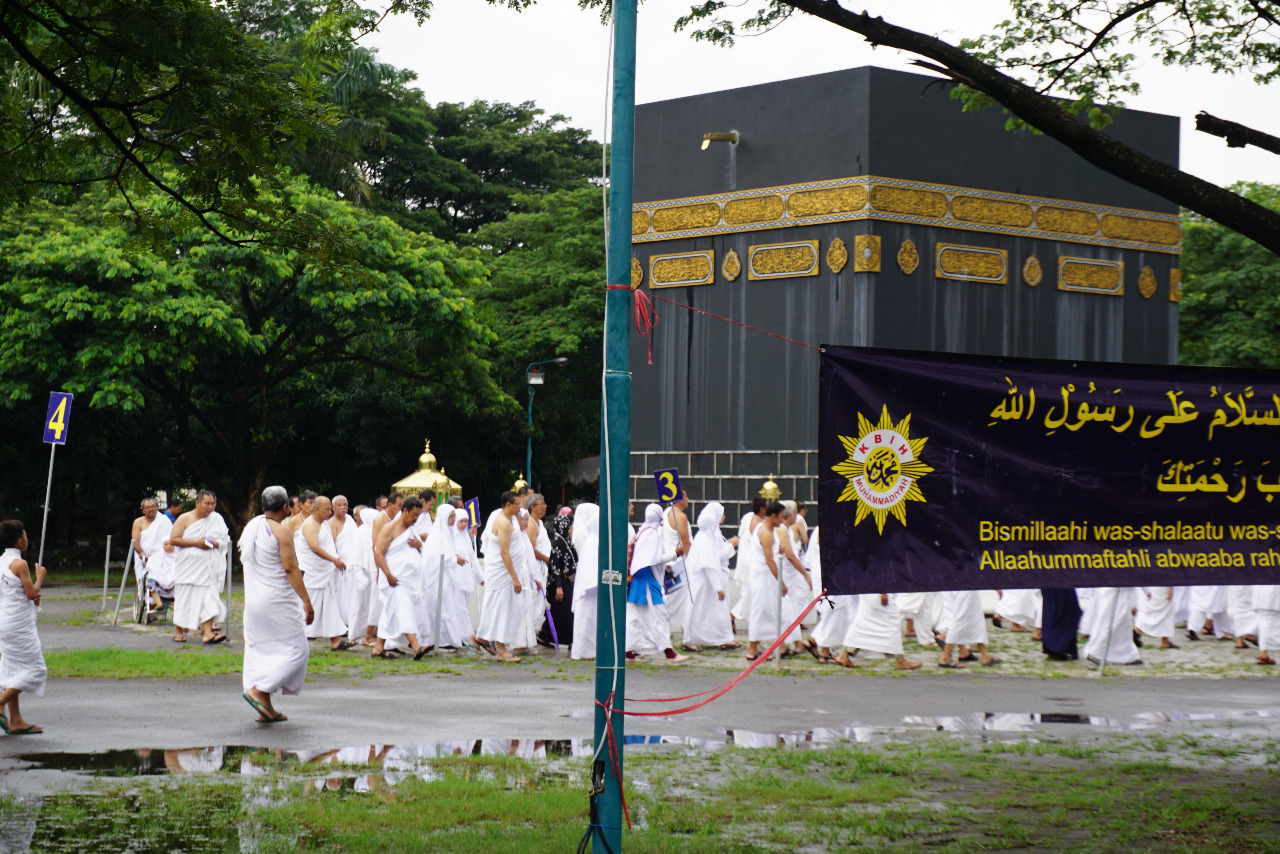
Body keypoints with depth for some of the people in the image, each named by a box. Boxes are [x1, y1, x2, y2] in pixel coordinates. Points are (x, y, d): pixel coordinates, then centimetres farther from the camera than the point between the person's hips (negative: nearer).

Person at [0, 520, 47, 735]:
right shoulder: (19, 564, -15)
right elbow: (31, 593, -16)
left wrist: (31, 598, 12)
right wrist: (40, 577, 1)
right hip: (19, 625, -9)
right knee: (34, 669, -1)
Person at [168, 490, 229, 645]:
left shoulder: (216, 519, 8)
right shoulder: (185, 519, -1)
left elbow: (223, 541, 10)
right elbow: (173, 540, -8)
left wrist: (214, 544, -13)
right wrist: (196, 543, -16)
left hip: (207, 566, 2)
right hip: (187, 566, -2)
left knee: (209, 597, -8)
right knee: (184, 597, 2)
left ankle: (208, 632, -13)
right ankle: (178, 631, 16)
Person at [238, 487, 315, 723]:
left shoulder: (249, 529, 9)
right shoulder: (281, 532, -14)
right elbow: (291, 568, -17)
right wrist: (306, 601, -16)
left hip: (253, 600, 8)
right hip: (278, 601, -8)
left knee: (261, 651, 12)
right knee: (294, 651, 1)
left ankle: (265, 708, 11)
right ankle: (258, 690, -10)